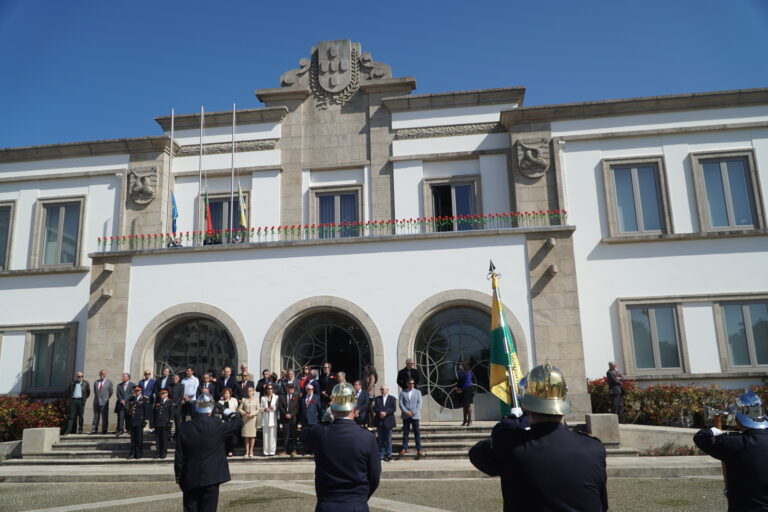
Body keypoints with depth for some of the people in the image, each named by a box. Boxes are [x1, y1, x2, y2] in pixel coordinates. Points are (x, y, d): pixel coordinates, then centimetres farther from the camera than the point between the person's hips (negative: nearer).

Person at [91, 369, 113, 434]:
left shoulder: (109, 382, 1)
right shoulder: (96, 382, 11)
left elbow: (110, 392, 5)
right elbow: (95, 391, 19)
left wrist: (106, 398, 6)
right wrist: (97, 397, 10)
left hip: (104, 403, -3)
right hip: (96, 402, 3)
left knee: (105, 418, -1)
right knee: (95, 417, 8)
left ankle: (104, 430, 4)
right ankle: (94, 430, 13)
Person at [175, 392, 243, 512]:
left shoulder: (185, 428, -3)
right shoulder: (217, 426, -11)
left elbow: (179, 457, 1)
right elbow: (238, 423, 1)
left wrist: (179, 477, 10)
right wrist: (231, 413, 20)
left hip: (190, 478, 3)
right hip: (211, 478, -2)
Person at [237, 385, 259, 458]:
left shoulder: (256, 399, 7)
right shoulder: (244, 399, 10)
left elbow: (258, 410, 4)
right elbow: (239, 409, 8)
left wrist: (252, 414, -11)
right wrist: (244, 413, -8)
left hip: (253, 418, -1)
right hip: (245, 419, 1)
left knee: (252, 435, -4)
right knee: (246, 435, 1)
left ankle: (251, 451, 2)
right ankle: (247, 451, 5)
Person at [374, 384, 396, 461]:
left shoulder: (392, 398, 5)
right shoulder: (377, 398, 10)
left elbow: (394, 408, -6)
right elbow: (374, 408, 1)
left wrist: (386, 412, -17)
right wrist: (380, 412, -17)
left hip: (388, 421, -2)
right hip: (379, 422, 2)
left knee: (388, 440, 2)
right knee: (381, 440, 5)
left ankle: (388, 456, 8)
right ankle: (381, 456, 10)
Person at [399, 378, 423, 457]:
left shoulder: (417, 392, 8)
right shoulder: (403, 393, 7)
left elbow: (419, 404, 1)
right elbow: (401, 404, 0)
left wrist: (413, 412, -10)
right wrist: (406, 412, -13)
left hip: (415, 416, 0)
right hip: (405, 416, 0)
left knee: (417, 432, -1)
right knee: (405, 432, 4)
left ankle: (419, 449, 2)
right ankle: (404, 449, 10)